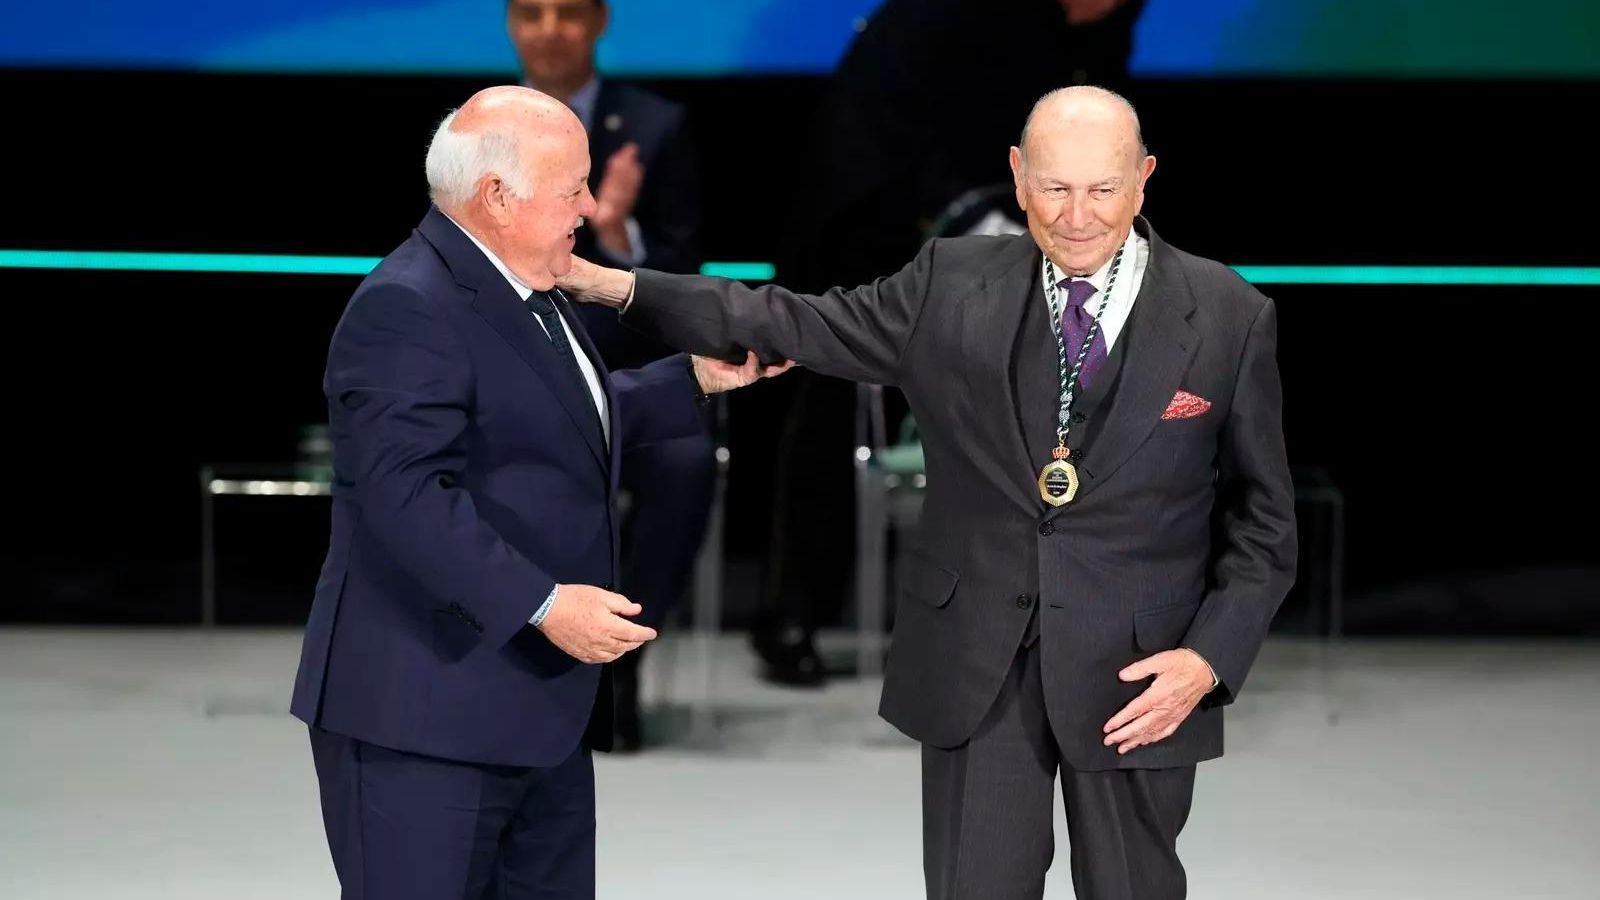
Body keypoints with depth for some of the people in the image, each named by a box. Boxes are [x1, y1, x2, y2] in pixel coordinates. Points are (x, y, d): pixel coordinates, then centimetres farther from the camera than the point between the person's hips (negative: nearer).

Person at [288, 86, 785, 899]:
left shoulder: (524, 291, 14)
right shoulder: (408, 310, -19)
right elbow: (405, 495, -27)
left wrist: (698, 380, 21)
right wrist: (542, 605, -30)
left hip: (539, 708, 10)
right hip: (425, 712, -10)